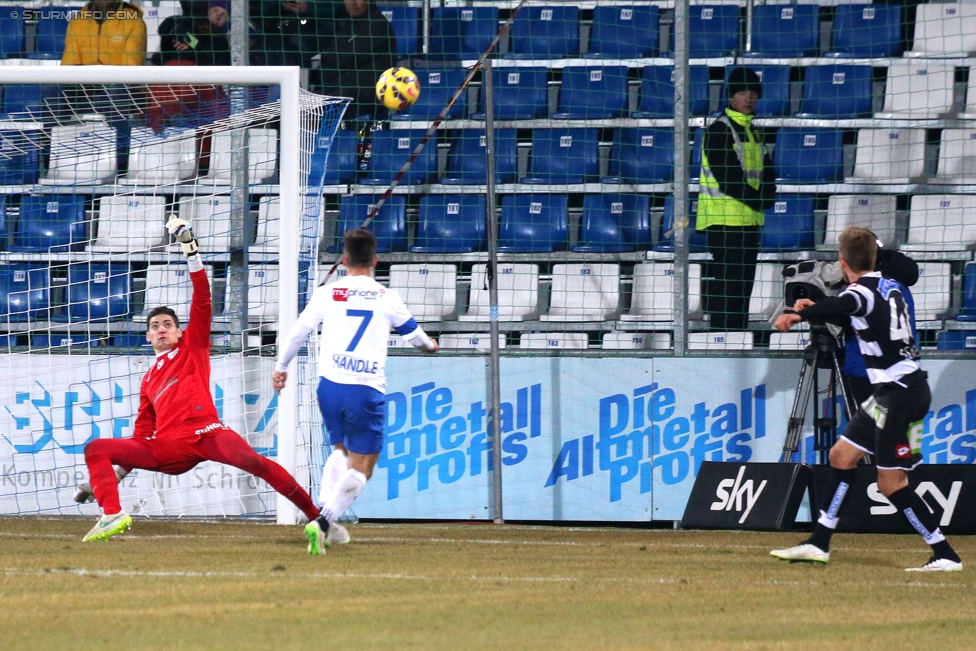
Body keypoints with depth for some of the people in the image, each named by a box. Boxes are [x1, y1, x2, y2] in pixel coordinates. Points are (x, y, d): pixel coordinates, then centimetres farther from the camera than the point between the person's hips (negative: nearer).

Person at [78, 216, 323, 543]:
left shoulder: (193, 347, 21)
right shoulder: (149, 381, 31)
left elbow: (202, 302, 10)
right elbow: (143, 430, 30)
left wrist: (190, 251, 3)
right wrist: (122, 469, 19)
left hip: (204, 432, -5)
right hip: (167, 448, 5)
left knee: (252, 461, -29)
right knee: (96, 449, -6)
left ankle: (315, 515, -31)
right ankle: (112, 515, -25)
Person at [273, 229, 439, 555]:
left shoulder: (328, 293, 5)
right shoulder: (387, 298, 5)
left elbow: (298, 332, 9)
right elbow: (413, 332, 21)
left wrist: (281, 367, 27)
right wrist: (430, 345, 45)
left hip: (329, 385, 2)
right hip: (367, 390, -2)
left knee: (340, 451, 25)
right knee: (360, 469, 3)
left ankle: (326, 514, 7)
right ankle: (324, 520, -18)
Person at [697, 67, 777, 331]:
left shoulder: (753, 132, 19)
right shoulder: (719, 130, -9)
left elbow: (767, 174, 16)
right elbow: (728, 179, -16)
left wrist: (767, 197, -4)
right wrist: (758, 201, -12)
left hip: (749, 220, 9)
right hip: (724, 219, -9)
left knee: (743, 287, 11)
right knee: (726, 288, -12)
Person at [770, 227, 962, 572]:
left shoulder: (863, 291, -16)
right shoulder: (888, 286, 12)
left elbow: (840, 306, -40)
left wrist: (799, 315, -56)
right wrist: (814, 309, 45)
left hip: (900, 395, -9)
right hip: (891, 392, 9)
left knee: (891, 484, -6)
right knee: (842, 456, 13)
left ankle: (945, 555, -5)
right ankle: (819, 543, 17)